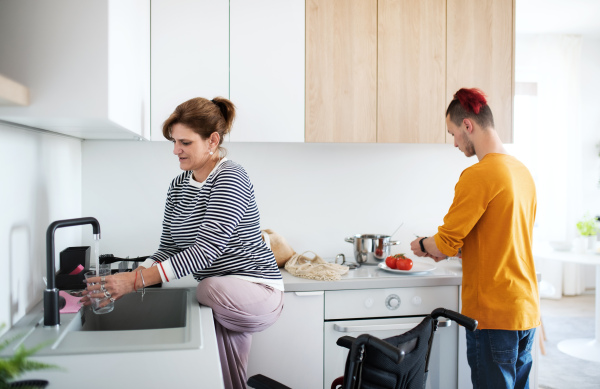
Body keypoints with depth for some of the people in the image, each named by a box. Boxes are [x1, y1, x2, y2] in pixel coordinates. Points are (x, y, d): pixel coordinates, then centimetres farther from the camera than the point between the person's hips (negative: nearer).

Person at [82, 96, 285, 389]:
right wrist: (121, 285, -11)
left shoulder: (229, 179, -16)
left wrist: (136, 280, -29)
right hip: (225, 298, 8)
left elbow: (204, 251, -25)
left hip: (256, 290, -7)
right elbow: (167, 251, 5)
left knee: (217, 290, -37)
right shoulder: (178, 187, 9)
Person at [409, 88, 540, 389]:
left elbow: (445, 242, -16)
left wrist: (422, 245, 5)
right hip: (526, 310, 9)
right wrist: (449, 248, 18)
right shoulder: (522, 171, 10)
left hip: (493, 313, -8)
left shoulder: (478, 175, -18)